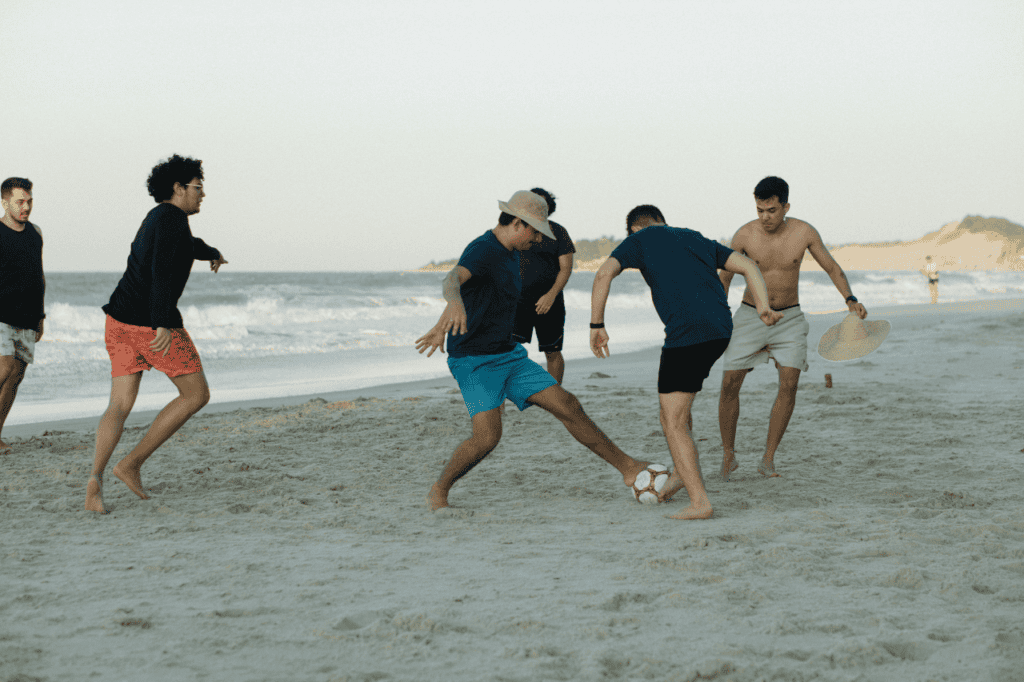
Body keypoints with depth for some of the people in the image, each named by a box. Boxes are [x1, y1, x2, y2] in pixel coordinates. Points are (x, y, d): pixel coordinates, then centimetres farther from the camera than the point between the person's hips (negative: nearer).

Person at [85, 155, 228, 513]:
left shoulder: (158, 219, 20)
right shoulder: (171, 217, -10)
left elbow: (187, 243, 45)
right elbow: (163, 271, -26)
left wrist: (212, 253, 66)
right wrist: (164, 324, -36)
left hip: (120, 322, 9)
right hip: (152, 324, -9)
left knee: (119, 407, 4)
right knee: (196, 394, 6)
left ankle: (95, 478, -19)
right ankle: (132, 464, 2)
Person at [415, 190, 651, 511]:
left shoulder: (510, 254, 11)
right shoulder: (482, 250, -21)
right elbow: (452, 280, -43)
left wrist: (443, 325, 32)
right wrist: (455, 303, -67)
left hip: (508, 354, 9)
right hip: (474, 361, -9)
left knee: (567, 406, 2)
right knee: (487, 437, -23)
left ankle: (628, 468, 9)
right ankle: (438, 491, 0)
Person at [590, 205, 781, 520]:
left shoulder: (639, 239, 12)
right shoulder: (696, 239, 28)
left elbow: (604, 274, -4)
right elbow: (748, 266, 17)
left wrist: (597, 325, 0)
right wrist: (764, 308, 5)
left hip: (686, 332, -7)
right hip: (720, 330, 7)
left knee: (673, 423, 0)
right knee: (671, 392, 29)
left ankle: (699, 502, -7)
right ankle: (684, 470, 31)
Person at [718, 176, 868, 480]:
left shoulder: (804, 233, -11)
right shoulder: (745, 235, -14)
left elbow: (833, 268, 1)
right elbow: (724, 278, -1)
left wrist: (850, 300, -15)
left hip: (789, 319, 1)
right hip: (750, 316, 0)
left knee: (789, 383, -15)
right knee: (729, 384, -8)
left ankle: (768, 459, -4)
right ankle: (728, 454, 11)